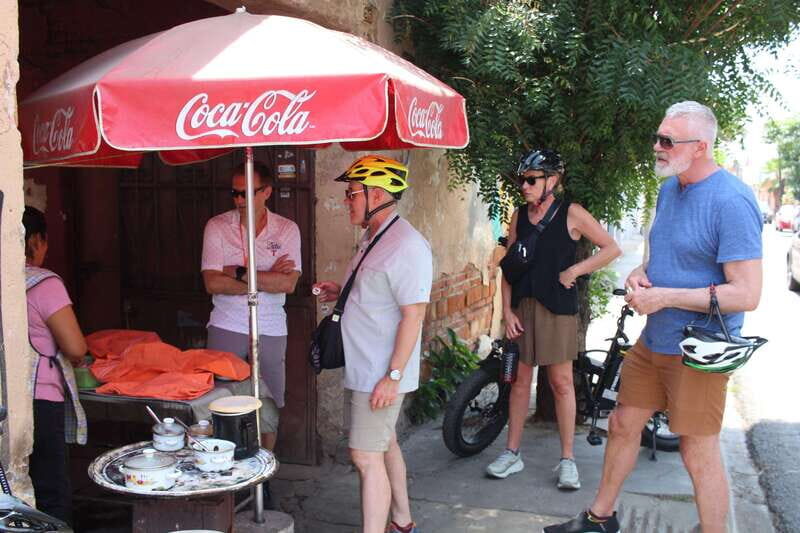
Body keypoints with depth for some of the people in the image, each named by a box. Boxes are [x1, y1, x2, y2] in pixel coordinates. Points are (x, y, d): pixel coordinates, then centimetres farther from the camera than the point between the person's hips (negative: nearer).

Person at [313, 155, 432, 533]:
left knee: (367, 458, -8)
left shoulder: (406, 246, -20)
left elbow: (413, 314, -23)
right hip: (362, 370, 10)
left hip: (381, 376, -10)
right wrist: (340, 293, 6)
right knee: (385, 446, 20)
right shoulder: (372, 237, 12)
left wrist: (393, 376, -24)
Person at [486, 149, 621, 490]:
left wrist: (573, 271, -11)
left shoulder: (571, 214, -4)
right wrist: (507, 310, 0)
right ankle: (512, 453, 18)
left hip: (558, 307, -4)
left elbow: (611, 248, -4)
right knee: (520, 379, 9)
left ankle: (567, 459, 12)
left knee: (561, 381, 2)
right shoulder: (519, 216, 7)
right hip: (522, 305, 4)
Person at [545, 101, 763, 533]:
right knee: (622, 425, 17)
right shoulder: (669, 187, 7)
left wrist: (664, 296, -23)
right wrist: (641, 273, -1)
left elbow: (746, 294, -23)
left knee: (699, 454, 0)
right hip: (652, 340, 9)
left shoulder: (731, 202, -20)